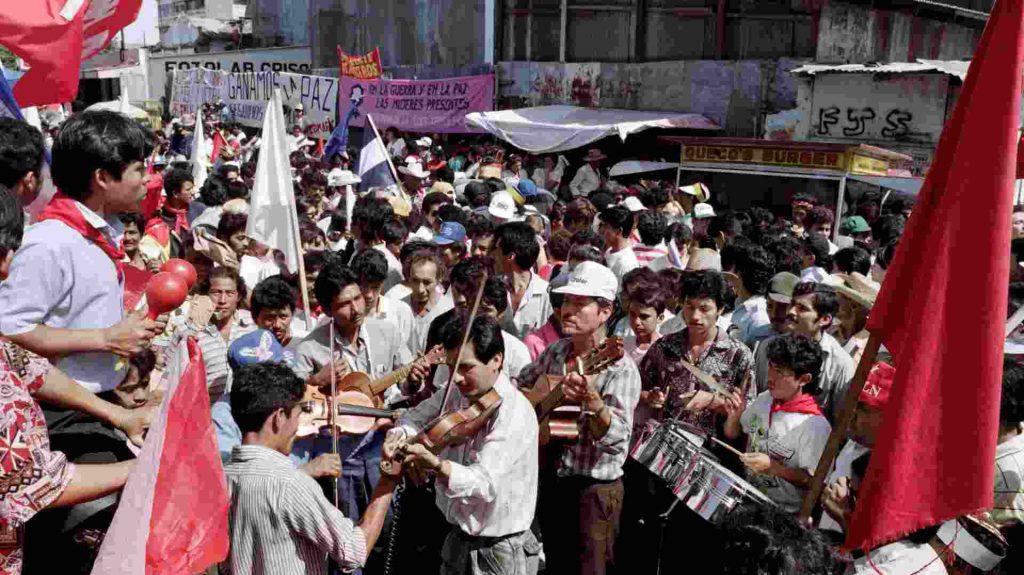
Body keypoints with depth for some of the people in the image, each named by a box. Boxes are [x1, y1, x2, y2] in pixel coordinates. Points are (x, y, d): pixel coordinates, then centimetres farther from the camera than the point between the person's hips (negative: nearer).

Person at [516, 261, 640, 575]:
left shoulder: (620, 369, -18)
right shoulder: (555, 352, 2)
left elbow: (617, 439, -28)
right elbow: (521, 383, 20)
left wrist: (592, 400, -44)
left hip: (594, 490, -6)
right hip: (551, 481, 6)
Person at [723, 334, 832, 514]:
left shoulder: (815, 426, -19)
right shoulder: (765, 399, 1)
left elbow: (813, 482, -15)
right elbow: (732, 434, 13)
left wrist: (773, 467, -24)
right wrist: (734, 416, -6)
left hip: (782, 512, -6)